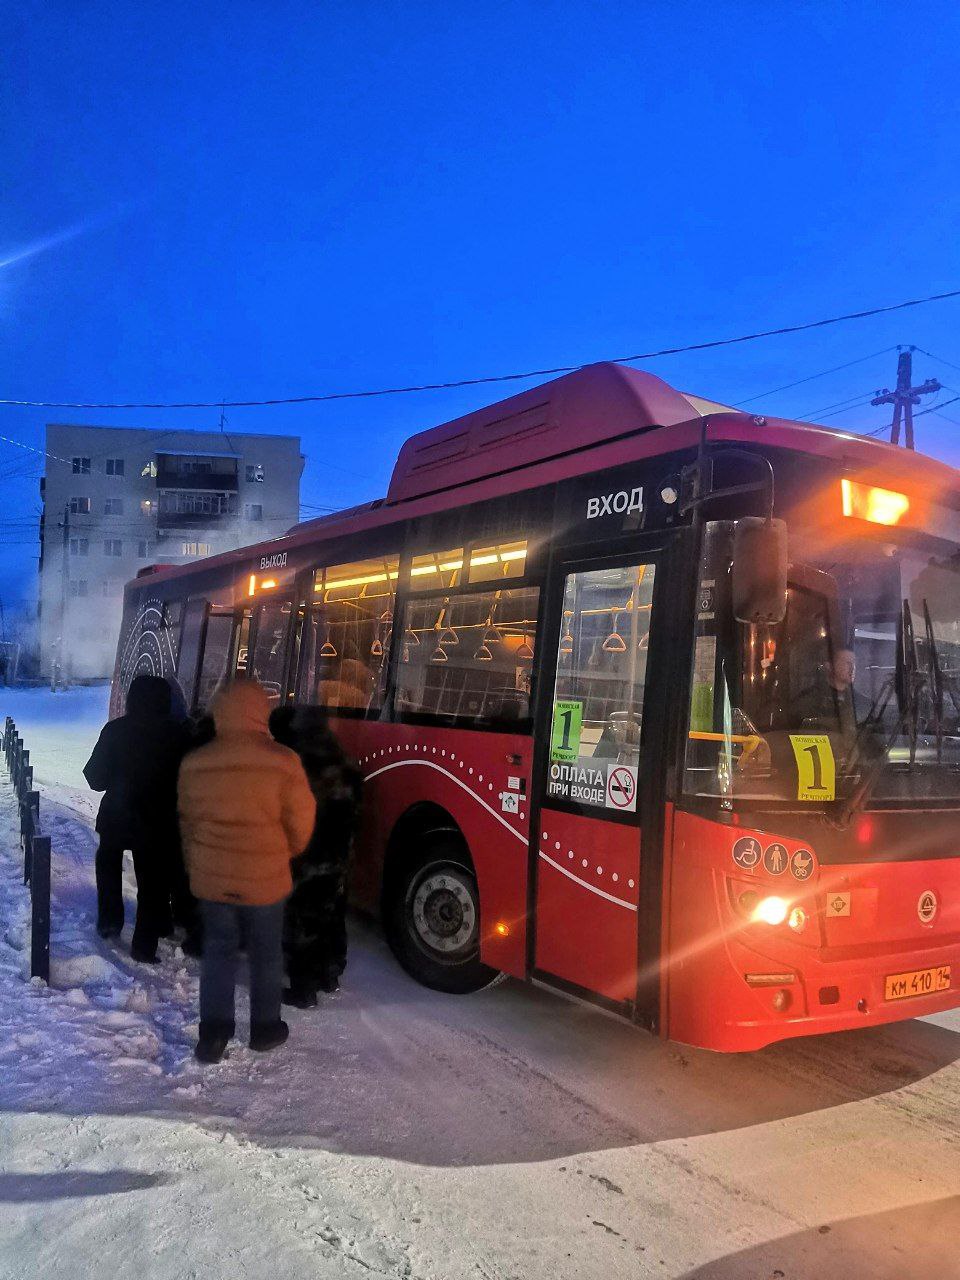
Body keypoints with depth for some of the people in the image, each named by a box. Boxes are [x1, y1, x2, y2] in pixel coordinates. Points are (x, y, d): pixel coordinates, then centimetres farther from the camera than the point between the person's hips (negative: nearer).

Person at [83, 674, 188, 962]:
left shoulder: (115, 730, -14)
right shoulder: (175, 734, -12)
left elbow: (96, 778, -10)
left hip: (116, 816, 1)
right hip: (158, 820, 0)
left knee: (108, 865, 29)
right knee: (152, 879, 11)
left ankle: (109, 922, 29)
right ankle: (144, 945, 10)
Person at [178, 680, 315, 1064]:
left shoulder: (194, 764, -6)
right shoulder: (282, 763, -17)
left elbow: (187, 822, 6)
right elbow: (301, 824, -8)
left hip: (210, 878, 3)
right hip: (265, 880, -2)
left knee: (218, 951, 17)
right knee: (266, 954, 16)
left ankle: (213, 1034, 15)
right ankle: (265, 1029, 28)